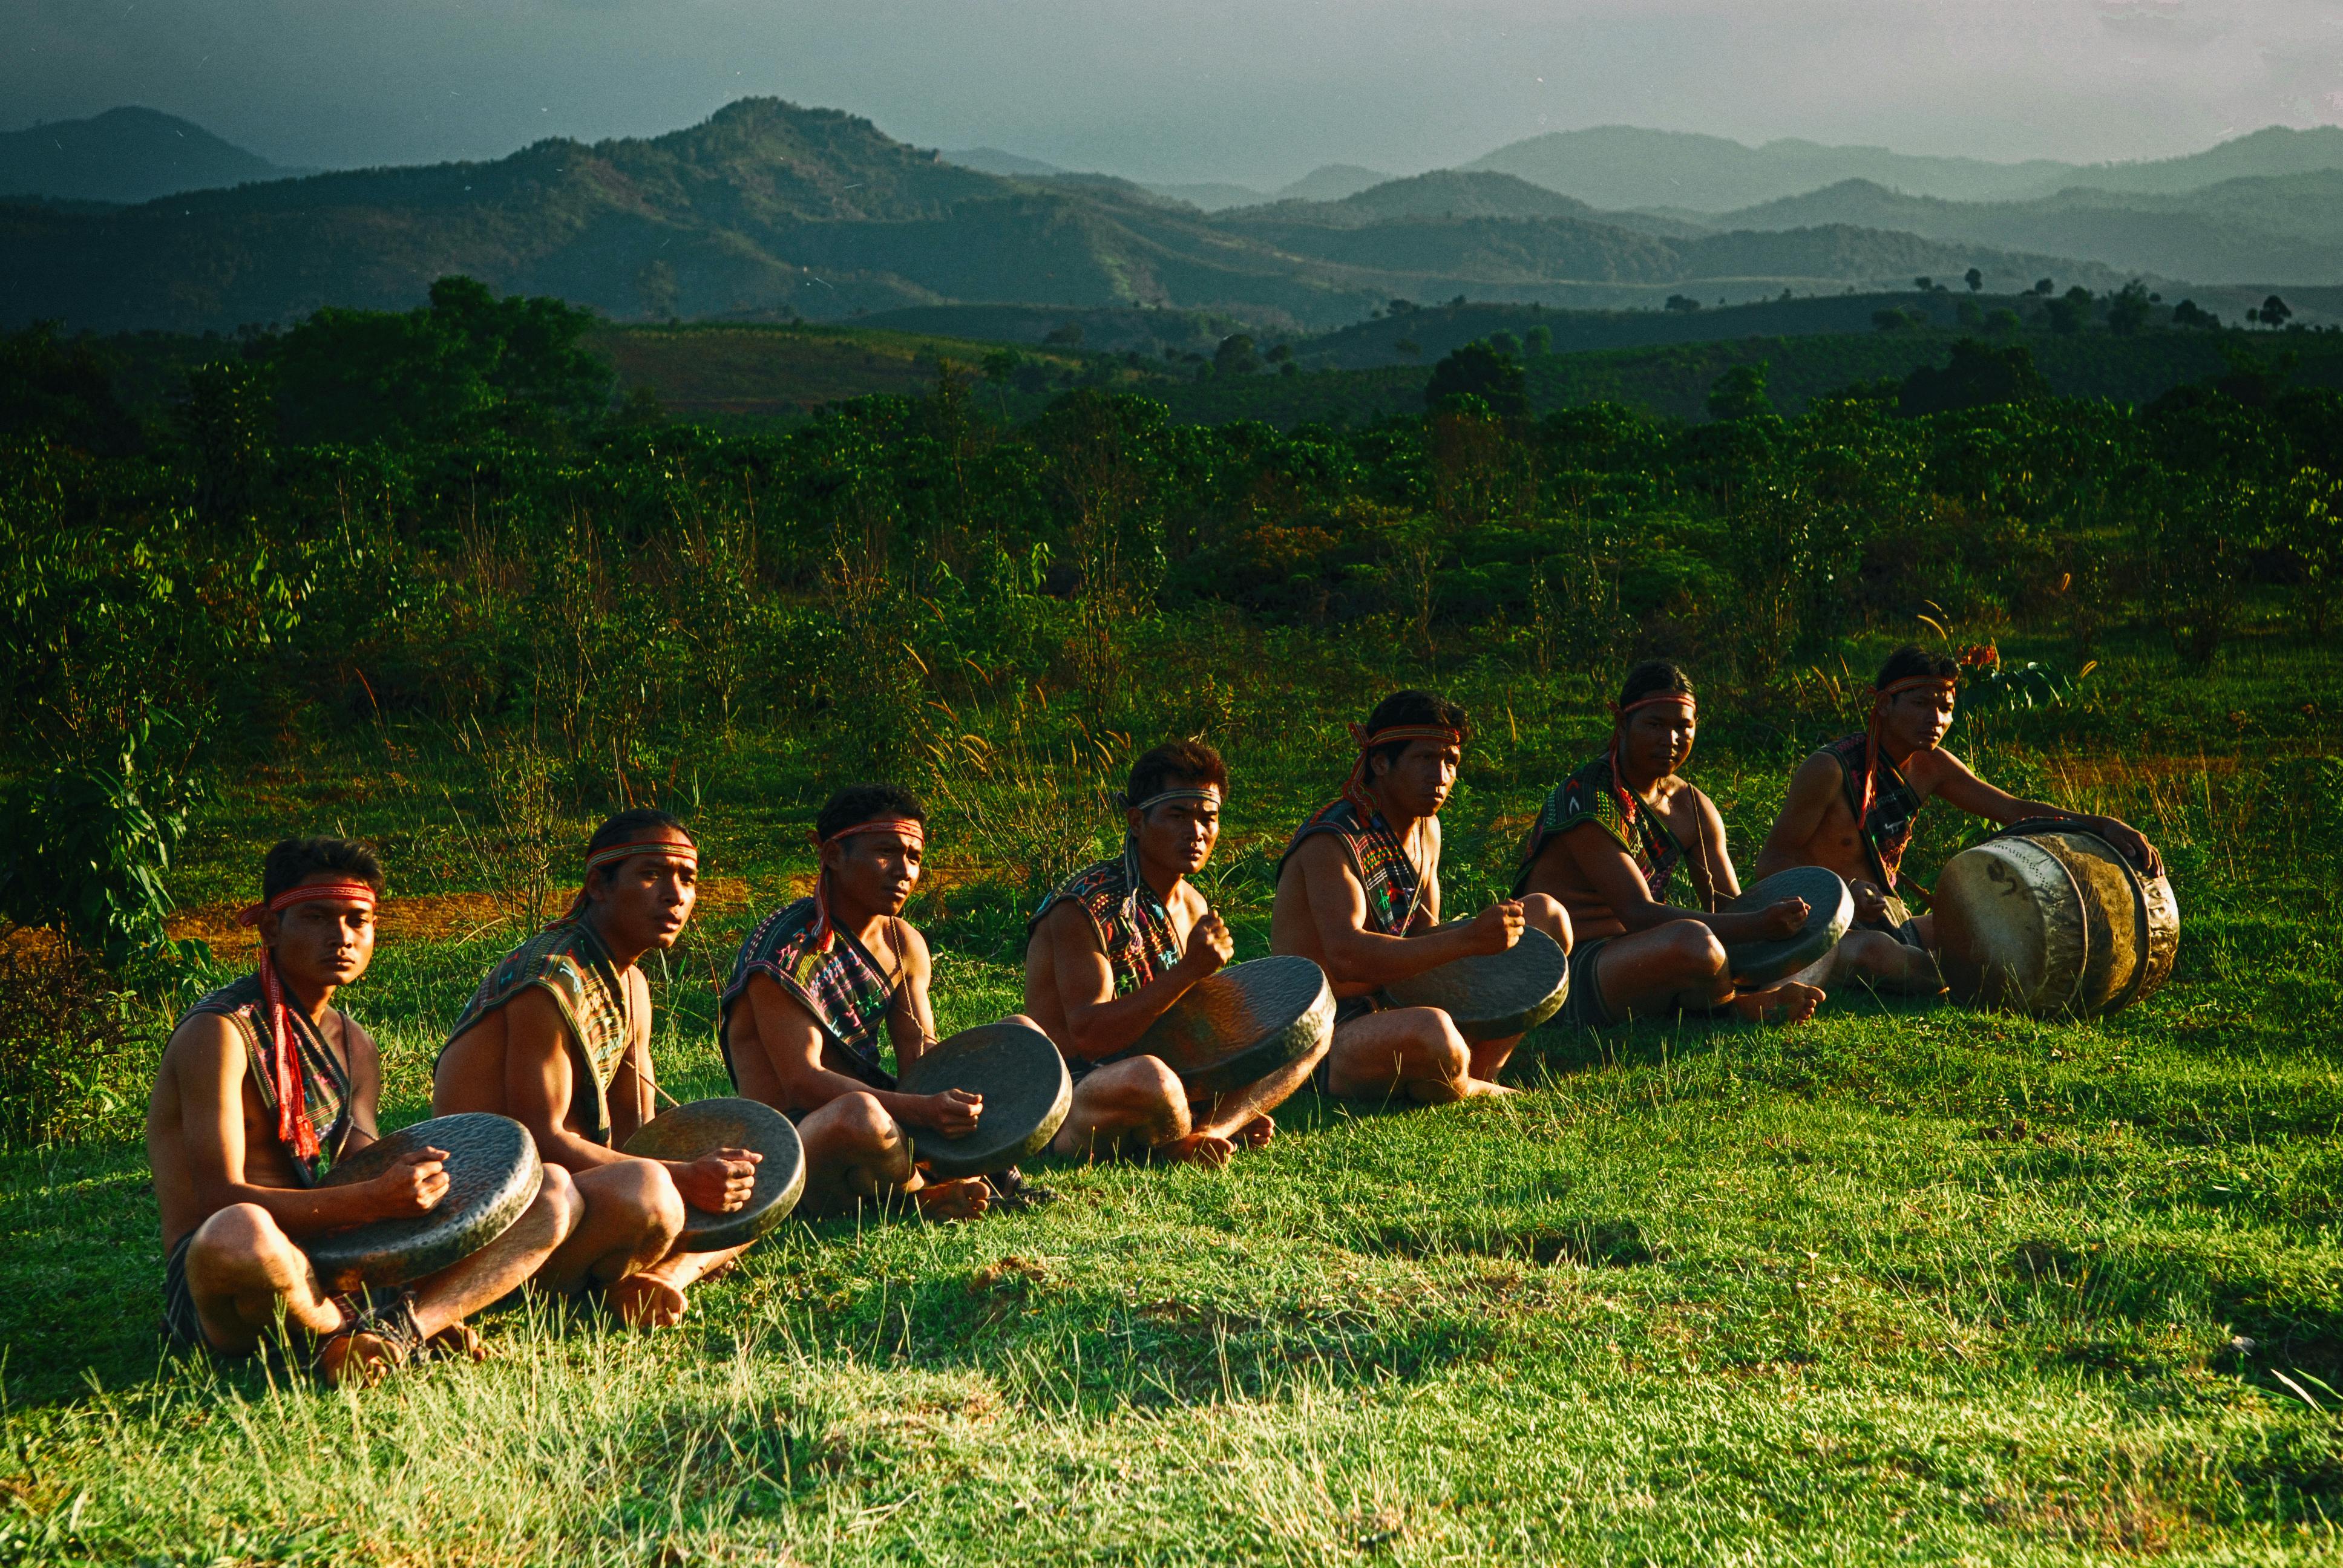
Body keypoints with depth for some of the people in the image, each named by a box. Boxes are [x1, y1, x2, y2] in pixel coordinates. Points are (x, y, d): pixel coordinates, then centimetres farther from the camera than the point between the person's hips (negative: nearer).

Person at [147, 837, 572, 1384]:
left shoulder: (356, 1047, 17)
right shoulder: (220, 1032, -9)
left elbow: (361, 1178, 13)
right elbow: (220, 1200, -19)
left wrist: (412, 1184, -12)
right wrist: (375, 1199, -27)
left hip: (347, 1272, 8)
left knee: (553, 1194, 0)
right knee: (239, 1234, -46)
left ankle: (402, 1326, -25)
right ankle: (344, 1333, -11)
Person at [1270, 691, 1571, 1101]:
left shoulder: (1425, 829, 11)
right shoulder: (1331, 841, -19)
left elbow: (1421, 935, 13)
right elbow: (1345, 957, -32)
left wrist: (1494, 929, -10)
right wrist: (1468, 939, -36)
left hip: (1400, 1009, 9)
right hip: (1332, 1041, -9)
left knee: (1547, 916, 8)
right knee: (1429, 1030, -43)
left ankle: (1477, 1072, -2)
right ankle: (1464, 1090, -5)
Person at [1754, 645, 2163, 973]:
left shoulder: (1929, 766, 4)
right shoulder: (1829, 770, -17)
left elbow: (2013, 809, 5)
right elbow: (1771, 862, -15)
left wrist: (2104, 826, -9)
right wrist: (1841, 889, -33)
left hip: (1895, 922, 8)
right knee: (1878, 954, -40)